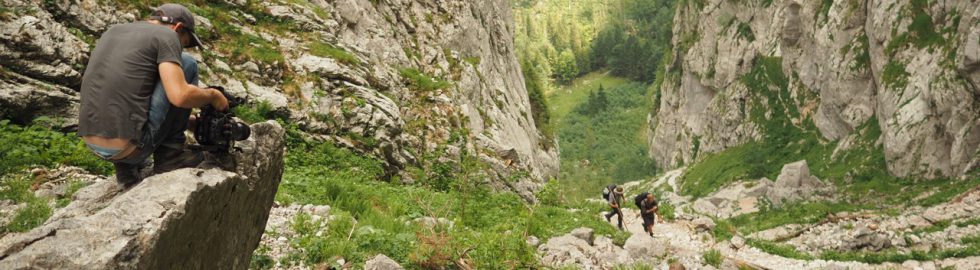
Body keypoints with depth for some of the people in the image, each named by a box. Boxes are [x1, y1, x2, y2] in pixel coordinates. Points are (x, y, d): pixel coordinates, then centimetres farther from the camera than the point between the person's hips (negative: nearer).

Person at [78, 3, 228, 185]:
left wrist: (181, 117, 35)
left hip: (92, 142, 7)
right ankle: (169, 153, 8)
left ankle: (127, 165, 19)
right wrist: (212, 95, 5)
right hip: (129, 144, -7)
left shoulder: (112, 31, 21)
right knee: (187, 63, 6)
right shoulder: (166, 35, -1)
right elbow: (180, 96, -16)